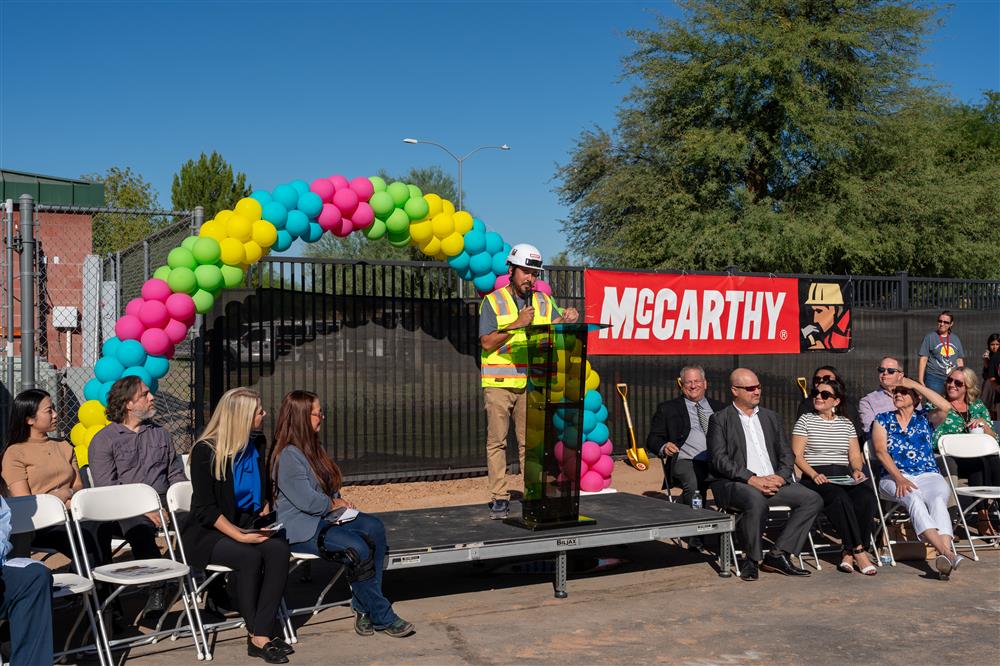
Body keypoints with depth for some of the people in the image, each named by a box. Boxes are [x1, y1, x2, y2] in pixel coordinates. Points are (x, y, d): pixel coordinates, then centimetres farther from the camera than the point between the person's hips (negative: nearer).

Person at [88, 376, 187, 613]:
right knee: (140, 528, -37)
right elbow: (106, 487, -5)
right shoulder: (103, 440, 6)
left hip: (163, 501, 4)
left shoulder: (160, 434, 22)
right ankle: (157, 588, -29)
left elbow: (175, 473, 20)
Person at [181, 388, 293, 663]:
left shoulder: (257, 444, 8)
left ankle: (261, 635, -29)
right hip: (207, 533, -5)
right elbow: (206, 509, -13)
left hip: (248, 525, 5)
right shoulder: (205, 451, -11)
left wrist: (264, 521, 0)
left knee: (279, 549, -26)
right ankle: (256, 635, -18)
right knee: (250, 556, -33)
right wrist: (239, 535, -23)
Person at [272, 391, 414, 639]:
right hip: (300, 529, -9)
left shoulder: (313, 447, 16)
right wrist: (335, 504, -3)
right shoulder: (287, 456, -15)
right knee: (358, 548, -29)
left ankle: (364, 608, -18)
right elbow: (307, 500, -20)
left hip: (325, 518, 9)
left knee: (374, 528, -18)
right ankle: (381, 617, -14)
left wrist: (341, 502, 3)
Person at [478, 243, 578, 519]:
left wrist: (567, 320, -16)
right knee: (497, 441, -2)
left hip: (531, 384, 3)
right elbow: (487, 343, -7)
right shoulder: (493, 302, 1)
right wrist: (517, 324, -15)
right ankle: (499, 497, 2)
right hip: (499, 383, -3)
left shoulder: (544, 302, 12)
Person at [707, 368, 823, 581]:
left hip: (772, 482, 6)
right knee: (757, 500, -37)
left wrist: (780, 476, -6)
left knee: (813, 499, -13)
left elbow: (786, 454, 16)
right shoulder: (720, 419, 3)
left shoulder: (770, 417, 20)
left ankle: (777, 555, -11)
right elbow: (719, 460, -8)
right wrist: (752, 479, -19)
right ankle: (753, 559, -15)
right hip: (734, 484, -6)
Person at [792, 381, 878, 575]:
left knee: (867, 497, -28)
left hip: (844, 477, 4)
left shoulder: (846, 424, 20)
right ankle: (859, 552, -29)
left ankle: (849, 554, -24)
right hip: (815, 477, -4)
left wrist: (857, 470, -5)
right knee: (840, 498, -35)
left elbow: (855, 456, 18)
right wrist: (814, 474, -15)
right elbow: (797, 455, 0)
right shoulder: (805, 421, 9)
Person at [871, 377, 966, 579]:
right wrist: (899, 479, -14)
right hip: (895, 477, -1)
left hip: (928, 476, 1)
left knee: (938, 500, -32)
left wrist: (915, 384, 1)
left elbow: (945, 407, -4)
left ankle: (945, 559, -52)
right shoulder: (883, 419, 15)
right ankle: (947, 553, -49)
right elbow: (880, 451, 1)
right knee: (914, 499, -34)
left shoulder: (924, 419, 18)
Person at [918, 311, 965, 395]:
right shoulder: (930, 337, 2)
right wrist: (920, 381, -7)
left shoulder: (955, 339, 15)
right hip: (934, 378, -4)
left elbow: (960, 360, 18)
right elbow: (923, 359, -1)